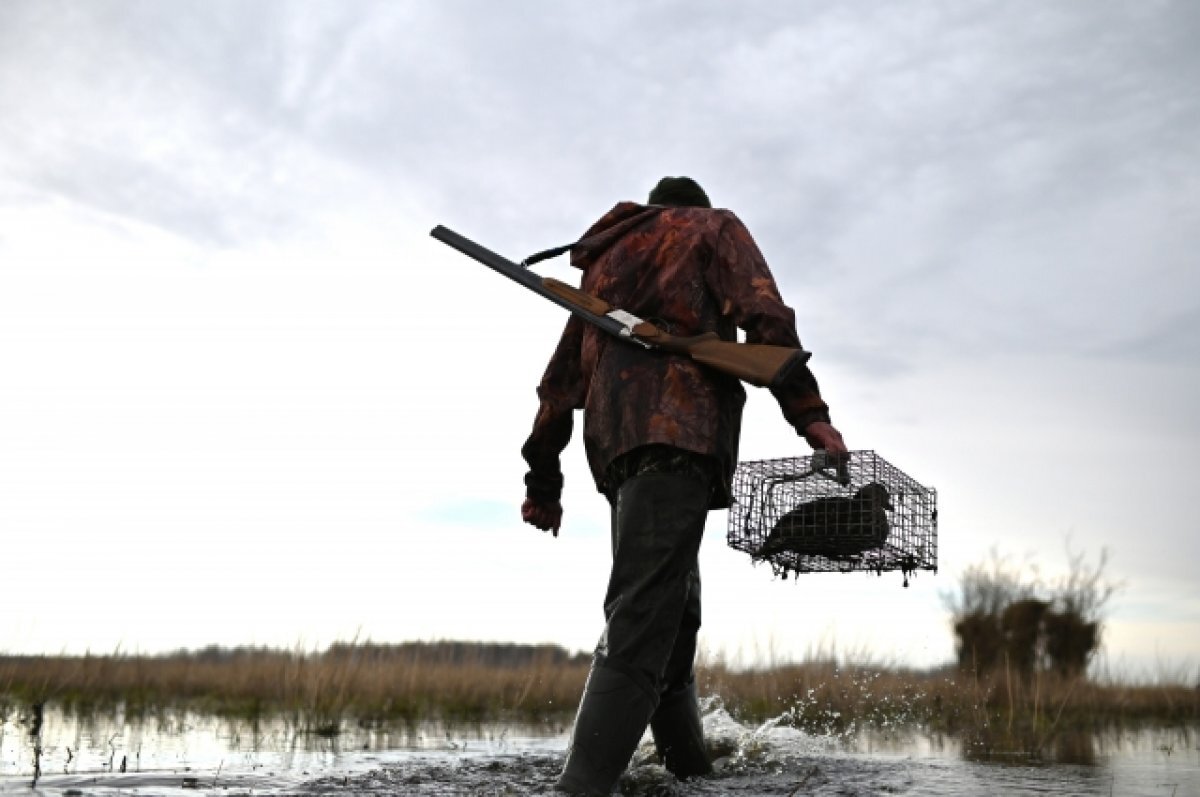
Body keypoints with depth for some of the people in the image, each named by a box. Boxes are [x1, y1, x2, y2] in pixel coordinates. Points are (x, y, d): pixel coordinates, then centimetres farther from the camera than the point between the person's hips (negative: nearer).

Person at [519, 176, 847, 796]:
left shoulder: (607, 257, 33)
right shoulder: (714, 228, 17)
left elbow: (563, 375, 26)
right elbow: (763, 315, -4)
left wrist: (544, 477, 26)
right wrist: (809, 414, -9)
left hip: (612, 441, 7)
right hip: (679, 426, -7)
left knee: (670, 610, 15)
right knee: (644, 617, -18)